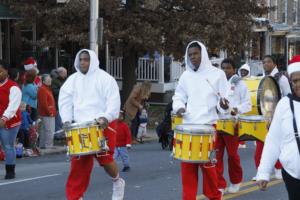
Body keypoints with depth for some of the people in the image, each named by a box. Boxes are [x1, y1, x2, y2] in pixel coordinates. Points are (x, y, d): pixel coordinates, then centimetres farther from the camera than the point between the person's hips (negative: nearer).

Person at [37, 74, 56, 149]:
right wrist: (49, 112, -17)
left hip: (49, 114, 11)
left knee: (44, 130, 14)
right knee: (50, 131, -11)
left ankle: (42, 145, 20)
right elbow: (43, 103, -21)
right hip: (47, 114, -11)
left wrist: (52, 111, 18)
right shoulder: (42, 89, -14)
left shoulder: (47, 88, 19)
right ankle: (48, 146, -9)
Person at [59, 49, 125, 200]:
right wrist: (67, 119, -7)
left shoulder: (104, 78, -3)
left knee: (104, 157, -9)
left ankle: (117, 182, 22)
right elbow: (65, 100, 8)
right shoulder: (73, 79, 11)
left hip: (102, 125, -4)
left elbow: (114, 100, -9)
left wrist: (106, 117, -24)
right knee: (79, 163, 1)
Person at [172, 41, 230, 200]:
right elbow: (178, 96, 18)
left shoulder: (217, 74, 1)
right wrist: (178, 107, -3)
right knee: (187, 164, 3)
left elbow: (224, 98, 2)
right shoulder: (185, 76, 10)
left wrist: (224, 106, -20)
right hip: (188, 126, 4)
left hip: (208, 125, -3)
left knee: (207, 163, -1)